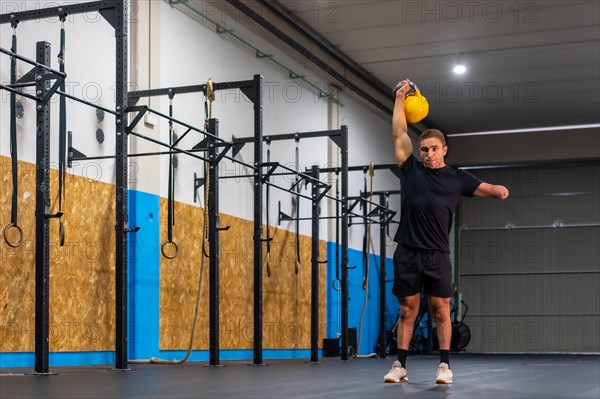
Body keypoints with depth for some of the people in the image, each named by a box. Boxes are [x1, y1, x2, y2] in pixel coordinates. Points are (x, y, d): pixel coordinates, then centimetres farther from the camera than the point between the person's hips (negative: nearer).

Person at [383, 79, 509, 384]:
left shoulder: (456, 178, 9)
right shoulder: (411, 169, 10)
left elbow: (483, 188, 1)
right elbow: (399, 134, 10)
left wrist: (498, 190, -23)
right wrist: (399, 98, 9)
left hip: (436, 254, -1)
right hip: (407, 252, 1)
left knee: (440, 310, 1)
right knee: (407, 310, 5)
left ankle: (445, 365, 8)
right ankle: (400, 365, 9)